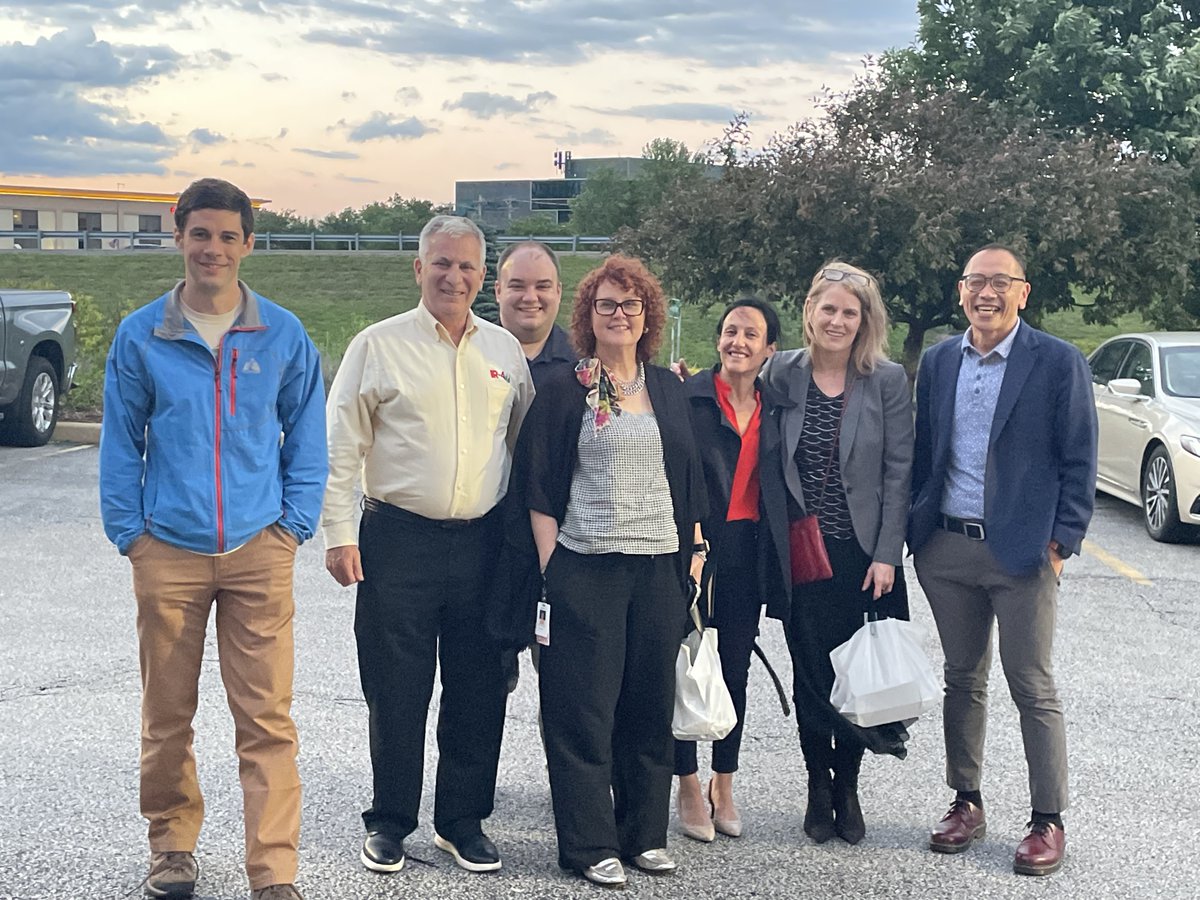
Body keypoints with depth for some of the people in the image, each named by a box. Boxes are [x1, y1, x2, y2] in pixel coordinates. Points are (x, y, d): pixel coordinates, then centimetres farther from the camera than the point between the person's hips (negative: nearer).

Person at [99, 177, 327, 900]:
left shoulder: (284, 336, 4)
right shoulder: (140, 336, 4)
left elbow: (306, 436, 10)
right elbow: (121, 441, 8)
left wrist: (294, 525, 1)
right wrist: (129, 530, 1)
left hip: (259, 550, 0)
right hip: (168, 551, 1)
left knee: (267, 718, -3)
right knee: (168, 716, 9)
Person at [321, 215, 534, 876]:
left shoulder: (505, 351, 9)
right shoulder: (379, 345, 0)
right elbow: (340, 447, -1)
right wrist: (339, 534, -6)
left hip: (482, 542, 3)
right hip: (399, 541, -3)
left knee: (478, 692, 9)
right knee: (395, 693, 4)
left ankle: (462, 821, 24)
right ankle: (389, 822, 20)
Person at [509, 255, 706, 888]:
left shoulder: (668, 389, 13)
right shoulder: (563, 392, 0)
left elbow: (689, 480, 16)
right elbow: (540, 488, -2)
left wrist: (694, 552, 9)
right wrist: (550, 569, -8)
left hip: (660, 568, 4)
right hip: (586, 569, -4)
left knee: (650, 704, 10)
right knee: (585, 707, -1)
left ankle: (645, 834, 21)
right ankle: (589, 845, 8)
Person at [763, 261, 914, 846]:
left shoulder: (888, 380, -4)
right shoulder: (783, 372, 0)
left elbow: (898, 471, -4)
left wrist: (886, 555, -9)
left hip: (863, 553, -1)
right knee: (811, 672, 5)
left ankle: (847, 790, 21)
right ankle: (819, 790, 20)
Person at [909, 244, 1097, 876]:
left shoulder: (1059, 363, -5)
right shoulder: (937, 362, 9)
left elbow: (1079, 463, -4)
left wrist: (1062, 542, -10)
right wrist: (915, 530, 7)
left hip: (1021, 551, -4)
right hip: (946, 550, 4)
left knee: (1032, 688, 2)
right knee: (963, 680, 14)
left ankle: (1048, 822, 12)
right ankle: (966, 803, 26)